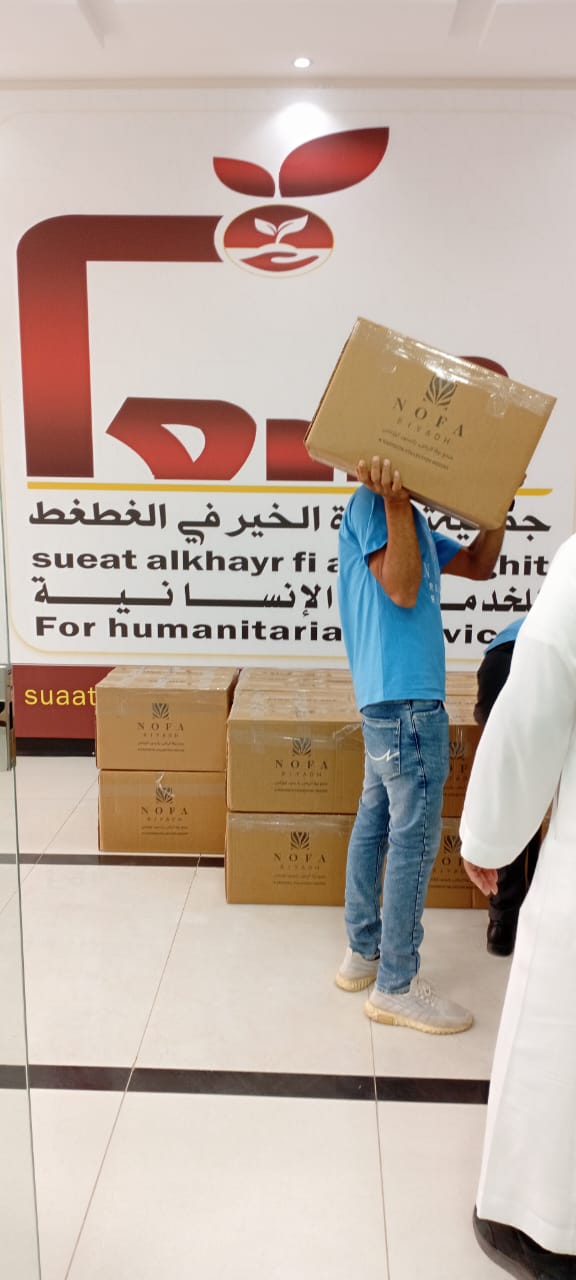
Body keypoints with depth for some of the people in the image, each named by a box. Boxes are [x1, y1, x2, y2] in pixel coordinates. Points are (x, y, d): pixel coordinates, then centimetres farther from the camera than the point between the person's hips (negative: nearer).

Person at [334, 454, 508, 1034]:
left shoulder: (408, 517, 19)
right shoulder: (371, 503, -9)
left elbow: (478, 564, 21)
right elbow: (403, 590, -19)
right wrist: (394, 500, -23)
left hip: (392, 700, 10)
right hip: (406, 701, -10)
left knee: (376, 823, 15)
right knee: (414, 839, -3)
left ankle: (363, 953, 27)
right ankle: (396, 985, 8)